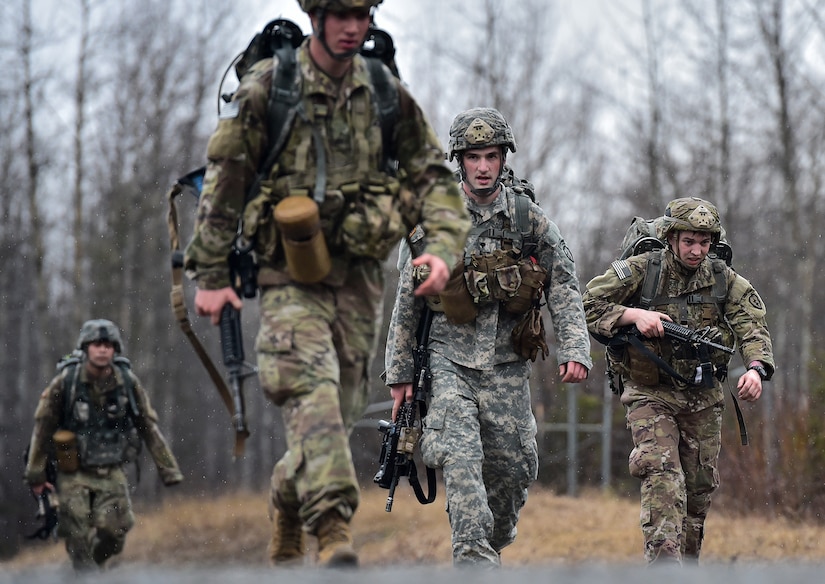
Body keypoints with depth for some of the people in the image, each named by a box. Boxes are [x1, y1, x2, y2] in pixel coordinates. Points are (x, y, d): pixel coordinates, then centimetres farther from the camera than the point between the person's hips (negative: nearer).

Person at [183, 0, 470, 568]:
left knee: (342, 409, 7)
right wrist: (211, 276, -2)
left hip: (359, 276, 4)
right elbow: (223, 184, -1)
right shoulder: (266, 89, -5)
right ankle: (334, 530, -32)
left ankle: (288, 506, 32)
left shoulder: (386, 93, 5)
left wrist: (444, 246, -8)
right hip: (290, 276, -4)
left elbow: (432, 175, 9)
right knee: (312, 392, -23)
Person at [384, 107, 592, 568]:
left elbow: (565, 291, 1)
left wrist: (576, 350, -14)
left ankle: (491, 549, 29)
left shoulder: (533, 222, 3)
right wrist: (400, 372, 5)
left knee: (513, 470, 5)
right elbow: (407, 302, 6)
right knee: (460, 459, -20)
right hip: (450, 361, -2)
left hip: (507, 368, 2)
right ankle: (475, 562, -26)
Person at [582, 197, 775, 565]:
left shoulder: (723, 279, 0)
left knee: (699, 488, 10)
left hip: (703, 400, 4)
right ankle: (664, 559, -32)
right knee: (661, 474, -22)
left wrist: (756, 368, -30)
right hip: (651, 396, -4)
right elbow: (585, 305, -8)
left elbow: (752, 324, -10)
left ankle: (687, 566, 27)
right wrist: (632, 314, -23)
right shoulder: (640, 271, -8)